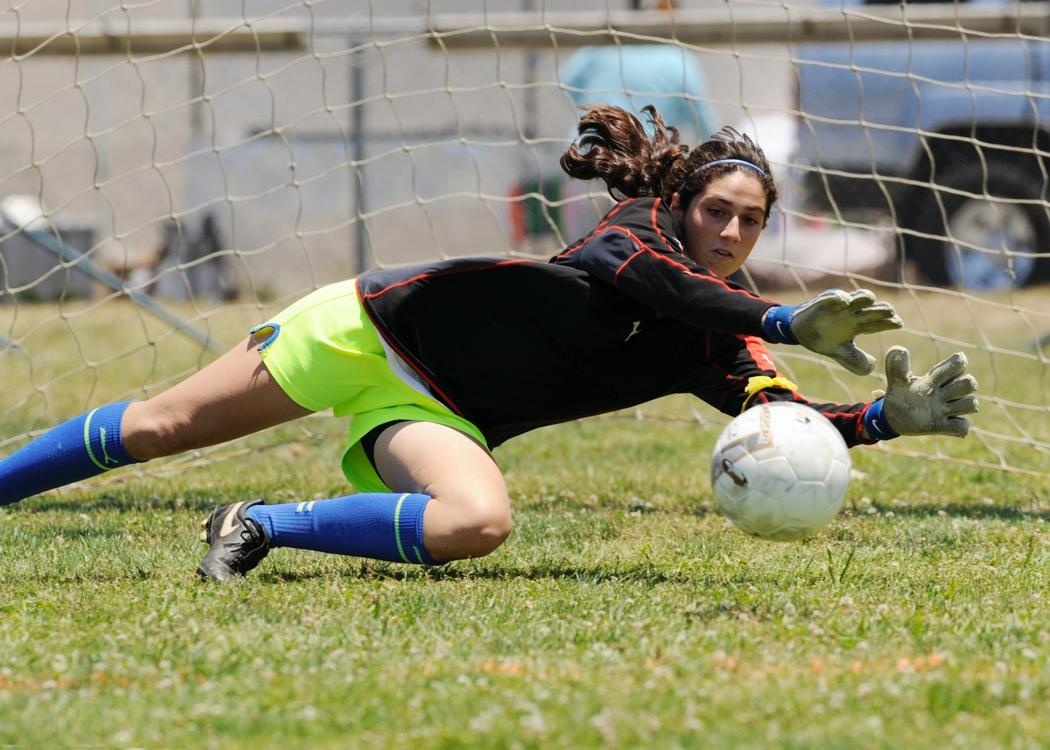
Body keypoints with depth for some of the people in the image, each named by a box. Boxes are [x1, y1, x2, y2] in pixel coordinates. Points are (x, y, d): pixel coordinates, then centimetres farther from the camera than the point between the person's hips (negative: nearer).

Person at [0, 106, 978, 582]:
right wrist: (788, 322, -44)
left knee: (478, 523, -26)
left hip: (432, 416, 4)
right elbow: (641, 274, -35)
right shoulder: (642, 230, -12)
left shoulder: (713, 349, 0)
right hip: (376, 327, -4)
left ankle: (261, 527, -14)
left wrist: (891, 416, -30)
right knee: (162, 426, -4)